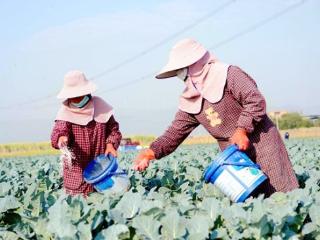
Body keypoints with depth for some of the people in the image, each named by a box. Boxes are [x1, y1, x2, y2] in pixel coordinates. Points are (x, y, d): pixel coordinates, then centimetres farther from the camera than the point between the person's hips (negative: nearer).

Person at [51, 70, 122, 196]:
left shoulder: (100, 106, 2)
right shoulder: (66, 111, -7)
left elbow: (113, 129, 12)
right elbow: (59, 130, -22)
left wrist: (111, 144, -6)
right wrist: (61, 138, -44)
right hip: (77, 168, -3)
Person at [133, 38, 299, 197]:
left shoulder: (228, 75, -12)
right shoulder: (189, 102, 8)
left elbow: (256, 100, -18)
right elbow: (176, 132, 6)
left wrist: (242, 129, -26)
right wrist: (152, 152, -9)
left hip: (260, 140, -6)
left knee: (280, 193, -7)